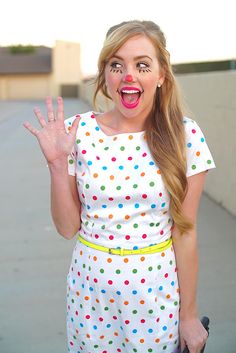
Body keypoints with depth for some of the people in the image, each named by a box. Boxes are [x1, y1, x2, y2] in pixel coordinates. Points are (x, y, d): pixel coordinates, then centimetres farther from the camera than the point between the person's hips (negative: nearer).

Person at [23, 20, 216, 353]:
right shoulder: (79, 132, -9)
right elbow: (68, 227, -5)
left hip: (157, 290, -1)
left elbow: (184, 231, -6)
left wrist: (189, 314, -1)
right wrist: (58, 163, -18)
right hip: (91, 288, 1)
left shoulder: (184, 136, -11)